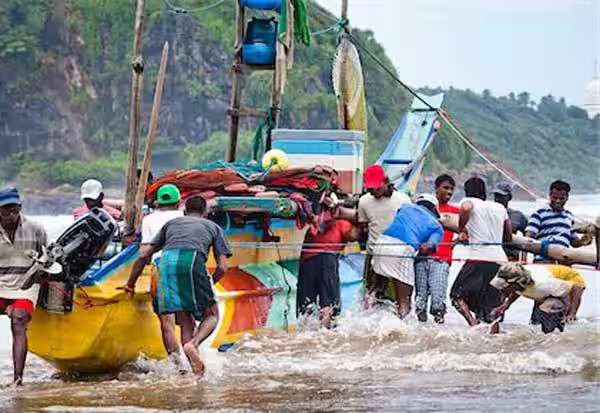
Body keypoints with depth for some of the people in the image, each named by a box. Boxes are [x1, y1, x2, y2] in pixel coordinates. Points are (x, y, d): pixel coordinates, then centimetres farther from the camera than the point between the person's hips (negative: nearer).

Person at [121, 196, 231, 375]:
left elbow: (143, 255, 30)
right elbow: (222, 267, 20)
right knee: (211, 315, 10)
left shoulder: (171, 223, 37)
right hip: (193, 260, -2)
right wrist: (207, 286, 35)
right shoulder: (214, 227, 32)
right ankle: (193, 343, -18)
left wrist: (130, 284, 37)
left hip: (167, 260, 2)